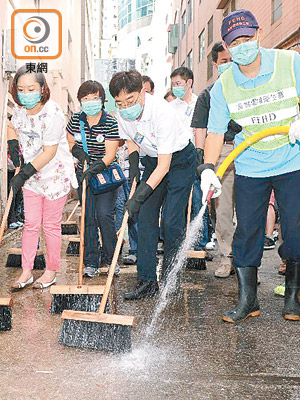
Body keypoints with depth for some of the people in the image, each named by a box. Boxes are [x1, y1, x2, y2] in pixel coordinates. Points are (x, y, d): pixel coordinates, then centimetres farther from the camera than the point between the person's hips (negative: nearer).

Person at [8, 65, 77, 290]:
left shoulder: (52, 114, -23)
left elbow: (49, 152, -23)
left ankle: (51, 271, 24)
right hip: (32, 176, 6)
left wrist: (24, 173, -23)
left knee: (51, 225, 6)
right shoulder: (20, 108, -1)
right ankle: (26, 272, 22)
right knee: (31, 224, 10)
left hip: (55, 176, -6)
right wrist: (13, 146, 2)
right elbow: (13, 127, 21)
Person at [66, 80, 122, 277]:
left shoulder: (111, 123, -12)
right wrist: (78, 151, -7)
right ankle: (91, 263, 11)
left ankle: (111, 259, 9)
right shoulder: (75, 120, 0)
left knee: (104, 215, -10)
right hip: (84, 174, 3)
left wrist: (94, 169, -29)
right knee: (88, 217, 1)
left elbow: (110, 155, -15)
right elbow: (70, 143, 15)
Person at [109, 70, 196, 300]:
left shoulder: (162, 113, -33)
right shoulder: (123, 114, -12)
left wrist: (138, 197, -34)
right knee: (145, 218, -3)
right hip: (152, 160, 6)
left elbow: (164, 166, -31)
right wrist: (133, 162, -9)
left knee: (172, 221, -12)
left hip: (179, 160, -6)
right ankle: (147, 281, 2)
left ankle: (170, 281, 5)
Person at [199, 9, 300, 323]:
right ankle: (247, 301, 16)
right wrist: (209, 168, -17)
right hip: (249, 169, 1)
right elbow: (215, 132, -3)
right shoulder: (222, 86, -3)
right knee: (246, 233, 2)